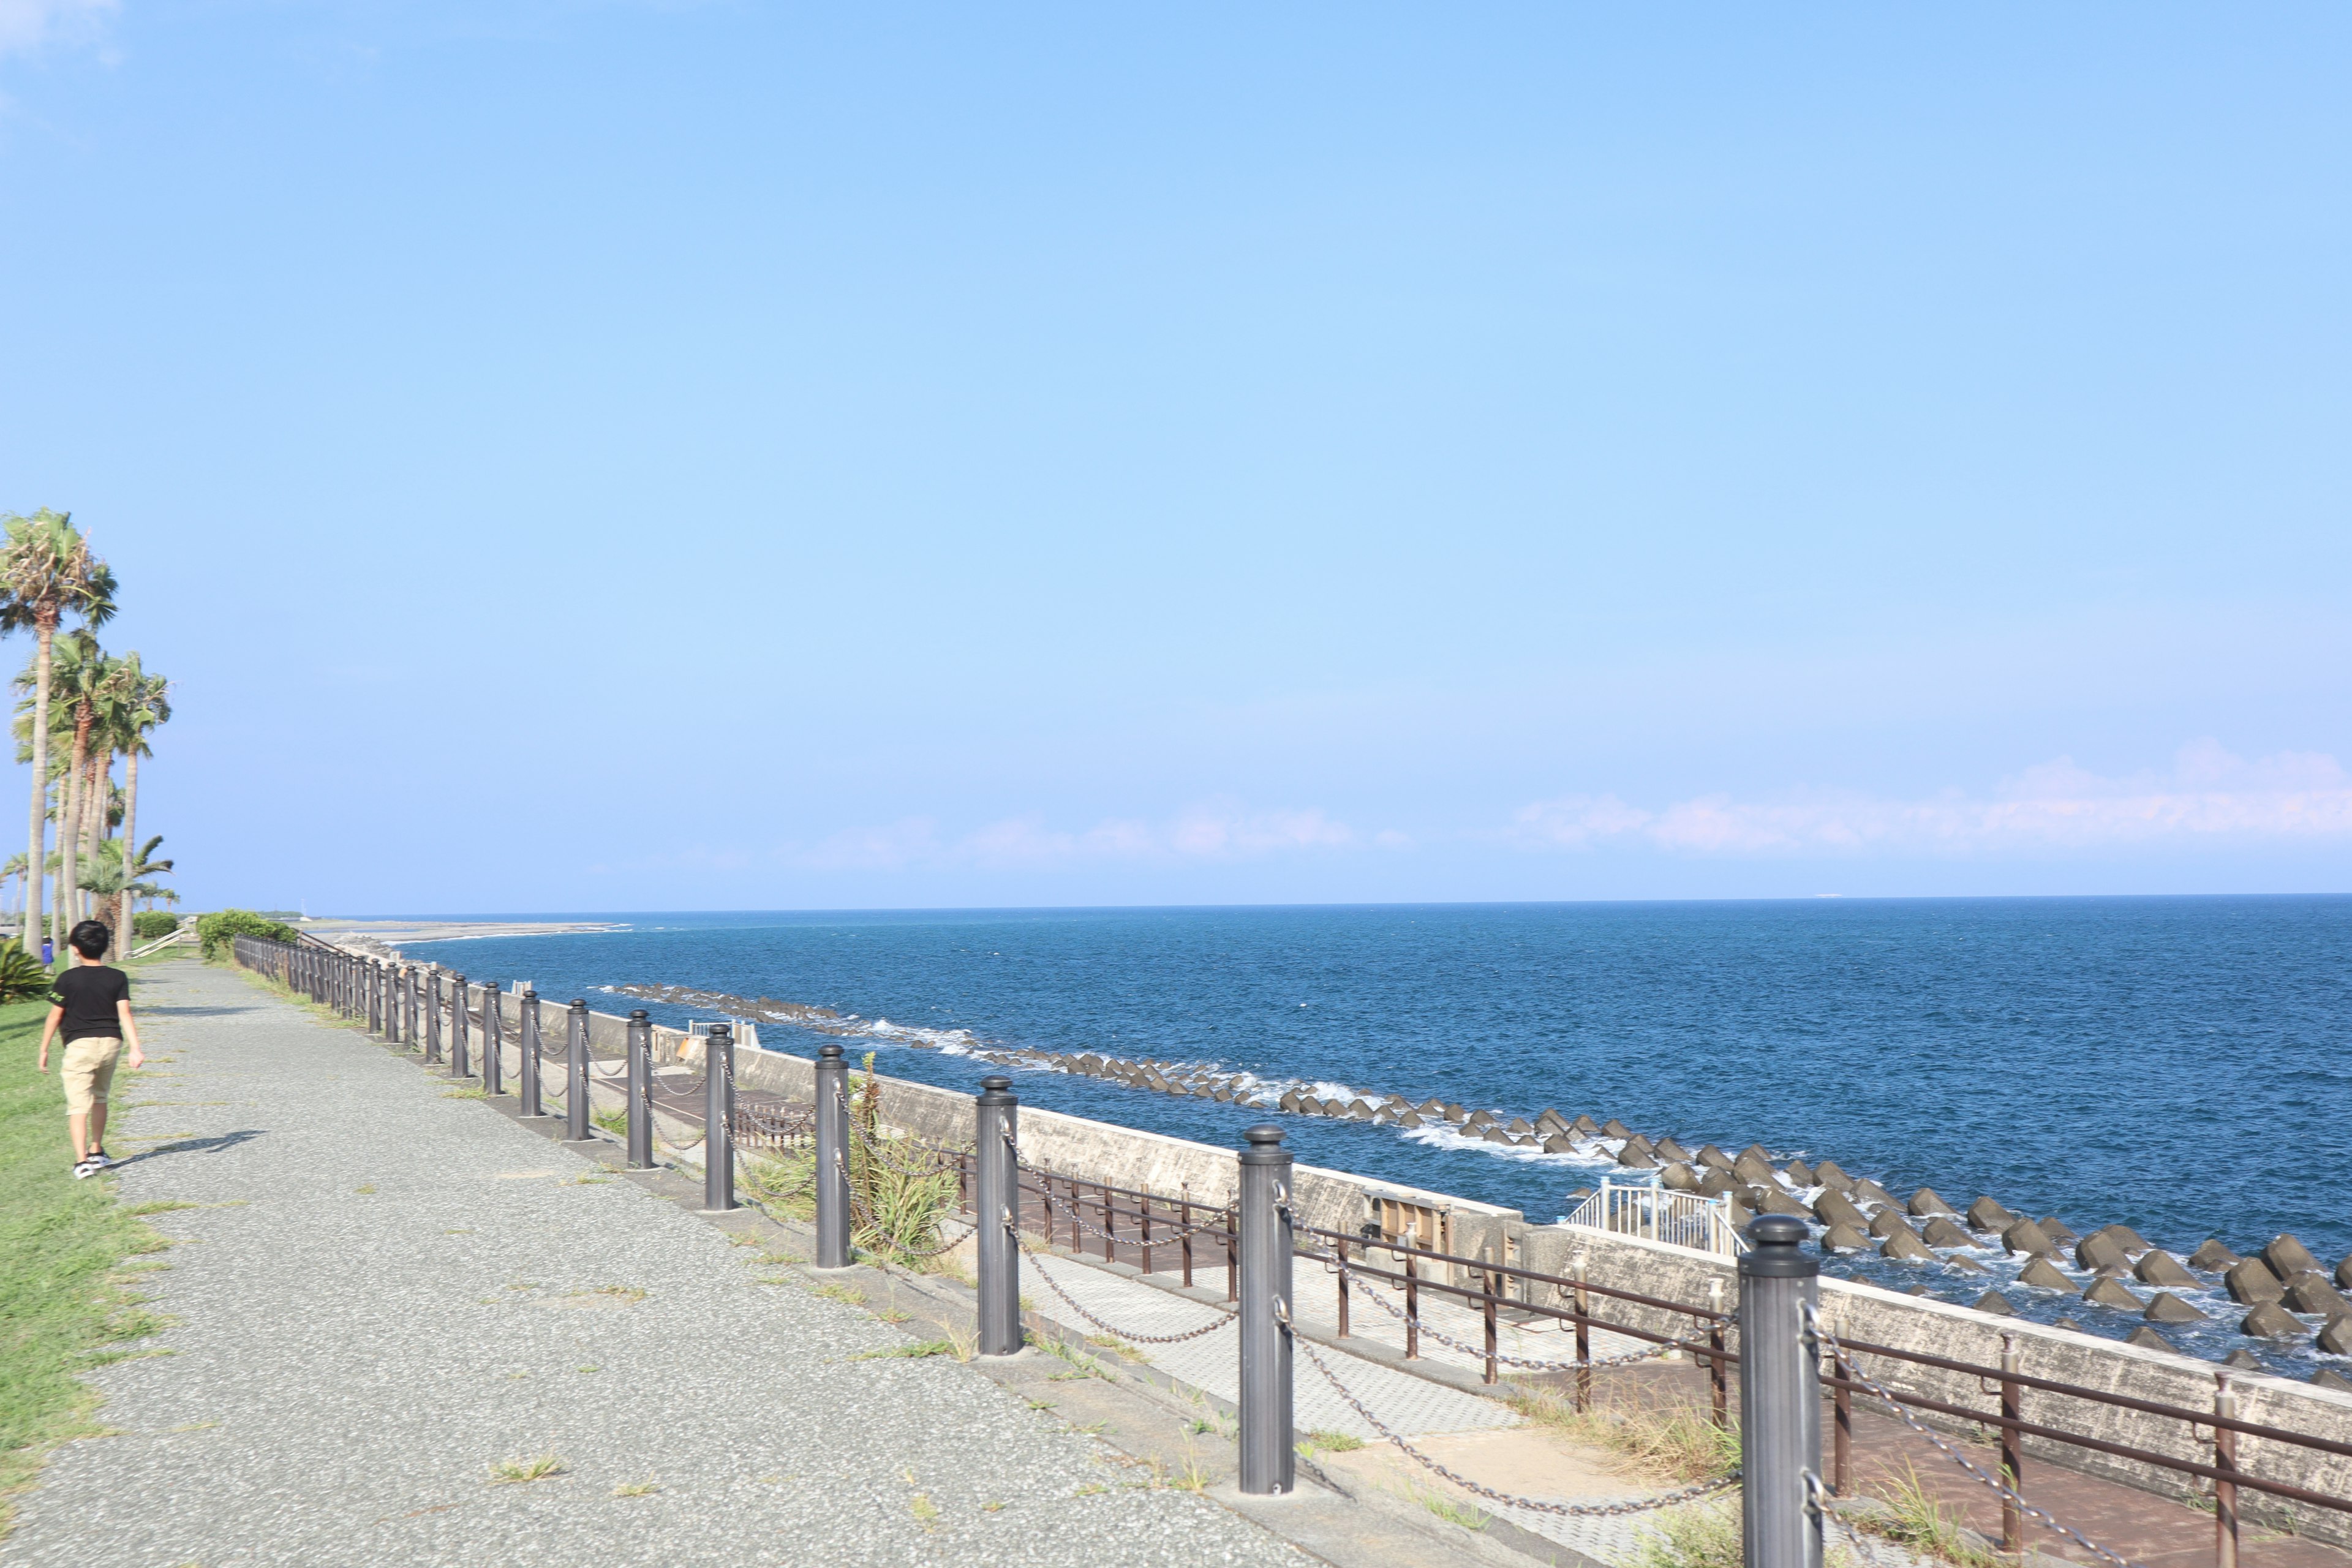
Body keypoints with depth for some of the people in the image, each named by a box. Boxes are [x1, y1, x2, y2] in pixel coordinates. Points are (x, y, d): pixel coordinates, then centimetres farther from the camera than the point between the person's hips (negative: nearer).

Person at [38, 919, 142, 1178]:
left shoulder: (68, 979, -6)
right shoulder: (118, 978, 1)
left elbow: (55, 1017, -2)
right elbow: (125, 1015, -5)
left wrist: (44, 1050, 7)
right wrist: (135, 1049, -8)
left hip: (80, 1044, -4)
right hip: (111, 1042, 4)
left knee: (78, 1105, -5)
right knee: (99, 1098, 23)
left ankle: (82, 1161, -17)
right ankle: (96, 1152, 31)